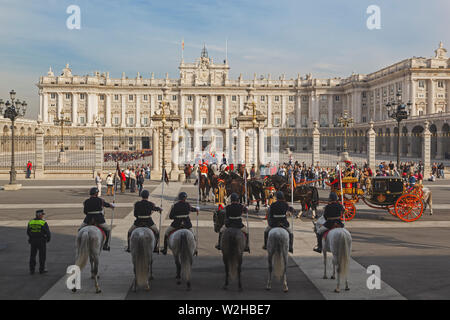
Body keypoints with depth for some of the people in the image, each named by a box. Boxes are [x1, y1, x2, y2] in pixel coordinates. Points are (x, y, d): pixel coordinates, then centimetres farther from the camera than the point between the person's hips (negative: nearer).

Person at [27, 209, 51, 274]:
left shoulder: (30, 222, 1)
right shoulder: (43, 223, -13)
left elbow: (28, 232, 9)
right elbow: (47, 232, -11)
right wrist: (48, 239, 8)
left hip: (33, 241, 4)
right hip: (41, 241, -4)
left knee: (32, 255, 11)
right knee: (42, 256, 7)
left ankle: (32, 270, 11)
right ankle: (41, 270, 11)